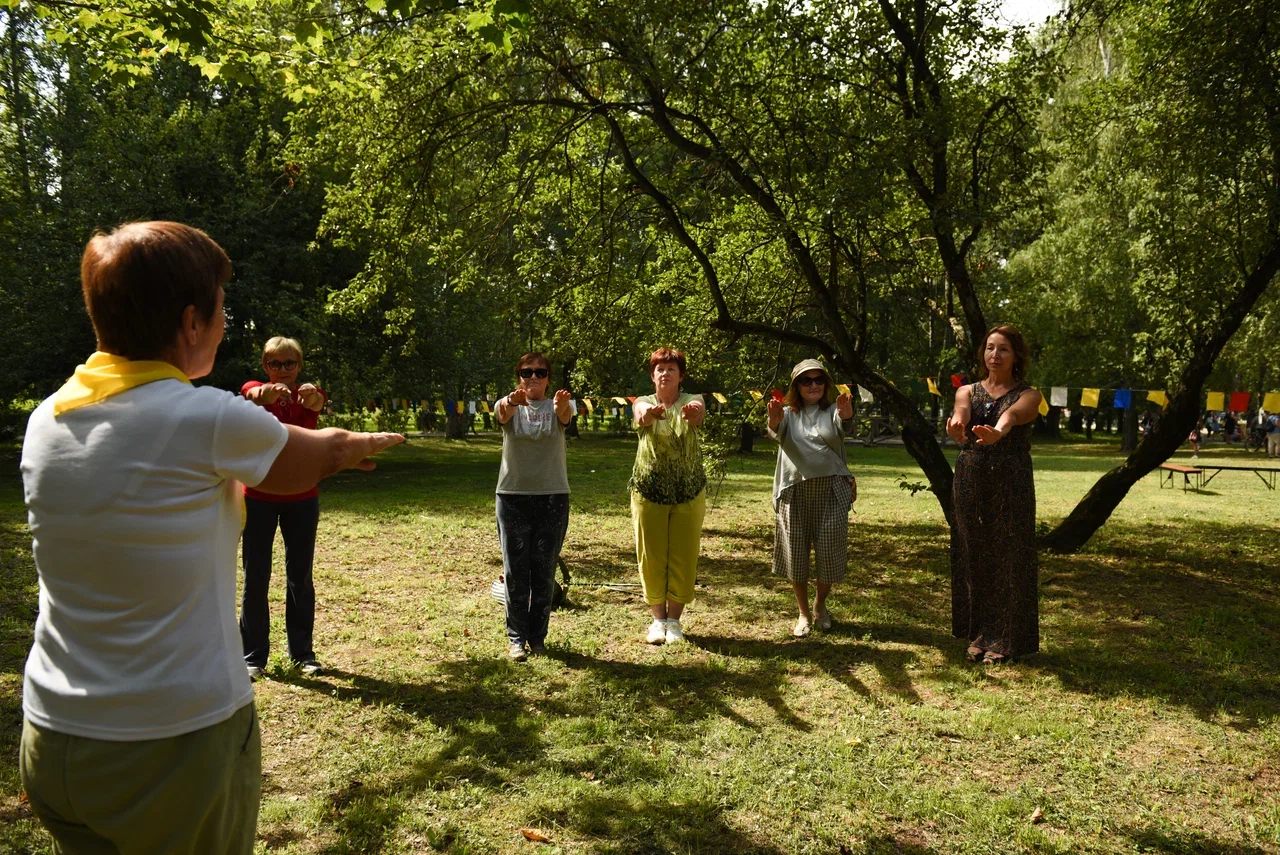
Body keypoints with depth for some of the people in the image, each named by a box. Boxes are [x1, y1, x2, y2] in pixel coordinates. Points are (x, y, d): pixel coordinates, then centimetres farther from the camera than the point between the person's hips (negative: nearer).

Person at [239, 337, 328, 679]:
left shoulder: (309, 394, 1)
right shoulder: (255, 389, -1)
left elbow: (317, 403, -25)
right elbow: (254, 395, -27)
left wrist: (311, 395, -51)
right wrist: (268, 392, -52)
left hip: (302, 498, 1)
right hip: (259, 496, -1)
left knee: (300, 577, 8)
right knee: (256, 578, 1)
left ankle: (302, 651, 18)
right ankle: (253, 656, 12)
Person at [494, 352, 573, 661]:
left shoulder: (555, 408, 4)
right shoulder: (509, 405, 3)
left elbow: (565, 415, -21)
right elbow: (503, 415, -22)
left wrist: (562, 405, -46)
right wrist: (511, 402, -47)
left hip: (553, 497, 1)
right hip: (513, 496, 0)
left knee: (544, 571, 6)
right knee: (515, 571, 2)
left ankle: (538, 636, 20)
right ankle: (516, 637, 13)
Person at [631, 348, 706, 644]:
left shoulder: (690, 401, -1)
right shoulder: (644, 403, -1)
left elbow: (699, 412, -27)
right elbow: (642, 416, -26)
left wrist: (694, 412, -53)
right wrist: (649, 413, -52)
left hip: (689, 493, 0)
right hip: (648, 491, 0)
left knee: (683, 558, 5)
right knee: (651, 558, 5)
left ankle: (674, 620, 19)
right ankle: (658, 619, 21)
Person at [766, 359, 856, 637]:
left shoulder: (832, 411, 5)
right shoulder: (789, 413, 6)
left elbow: (845, 429, -18)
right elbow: (777, 433, -16)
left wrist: (846, 416, -43)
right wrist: (774, 421, -41)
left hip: (831, 490, 0)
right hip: (795, 491, 0)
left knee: (829, 552, 2)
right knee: (796, 552, 5)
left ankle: (820, 605, 29)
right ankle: (803, 613, 23)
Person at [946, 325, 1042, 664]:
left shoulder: (1028, 395, 1)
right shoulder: (967, 391, 9)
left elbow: (1012, 415, -24)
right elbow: (960, 415, -16)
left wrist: (997, 432, -48)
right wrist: (956, 428, -41)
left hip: (1011, 485, -3)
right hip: (970, 482, 3)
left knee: (1009, 558, 1)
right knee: (973, 557, 8)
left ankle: (1004, 639, 14)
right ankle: (979, 634, 21)